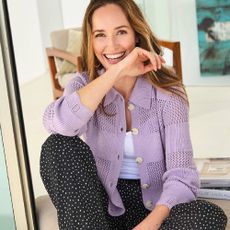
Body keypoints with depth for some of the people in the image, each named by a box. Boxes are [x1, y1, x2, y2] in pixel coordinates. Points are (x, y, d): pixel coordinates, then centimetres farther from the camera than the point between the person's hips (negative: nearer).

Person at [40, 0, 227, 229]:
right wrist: (117, 71, -30)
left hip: (155, 207, 0)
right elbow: (55, 123, -28)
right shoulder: (84, 85, -3)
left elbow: (181, 172, -16)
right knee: (60, 146, -25)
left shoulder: (167, 90, -7)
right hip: (102, 206, 1)